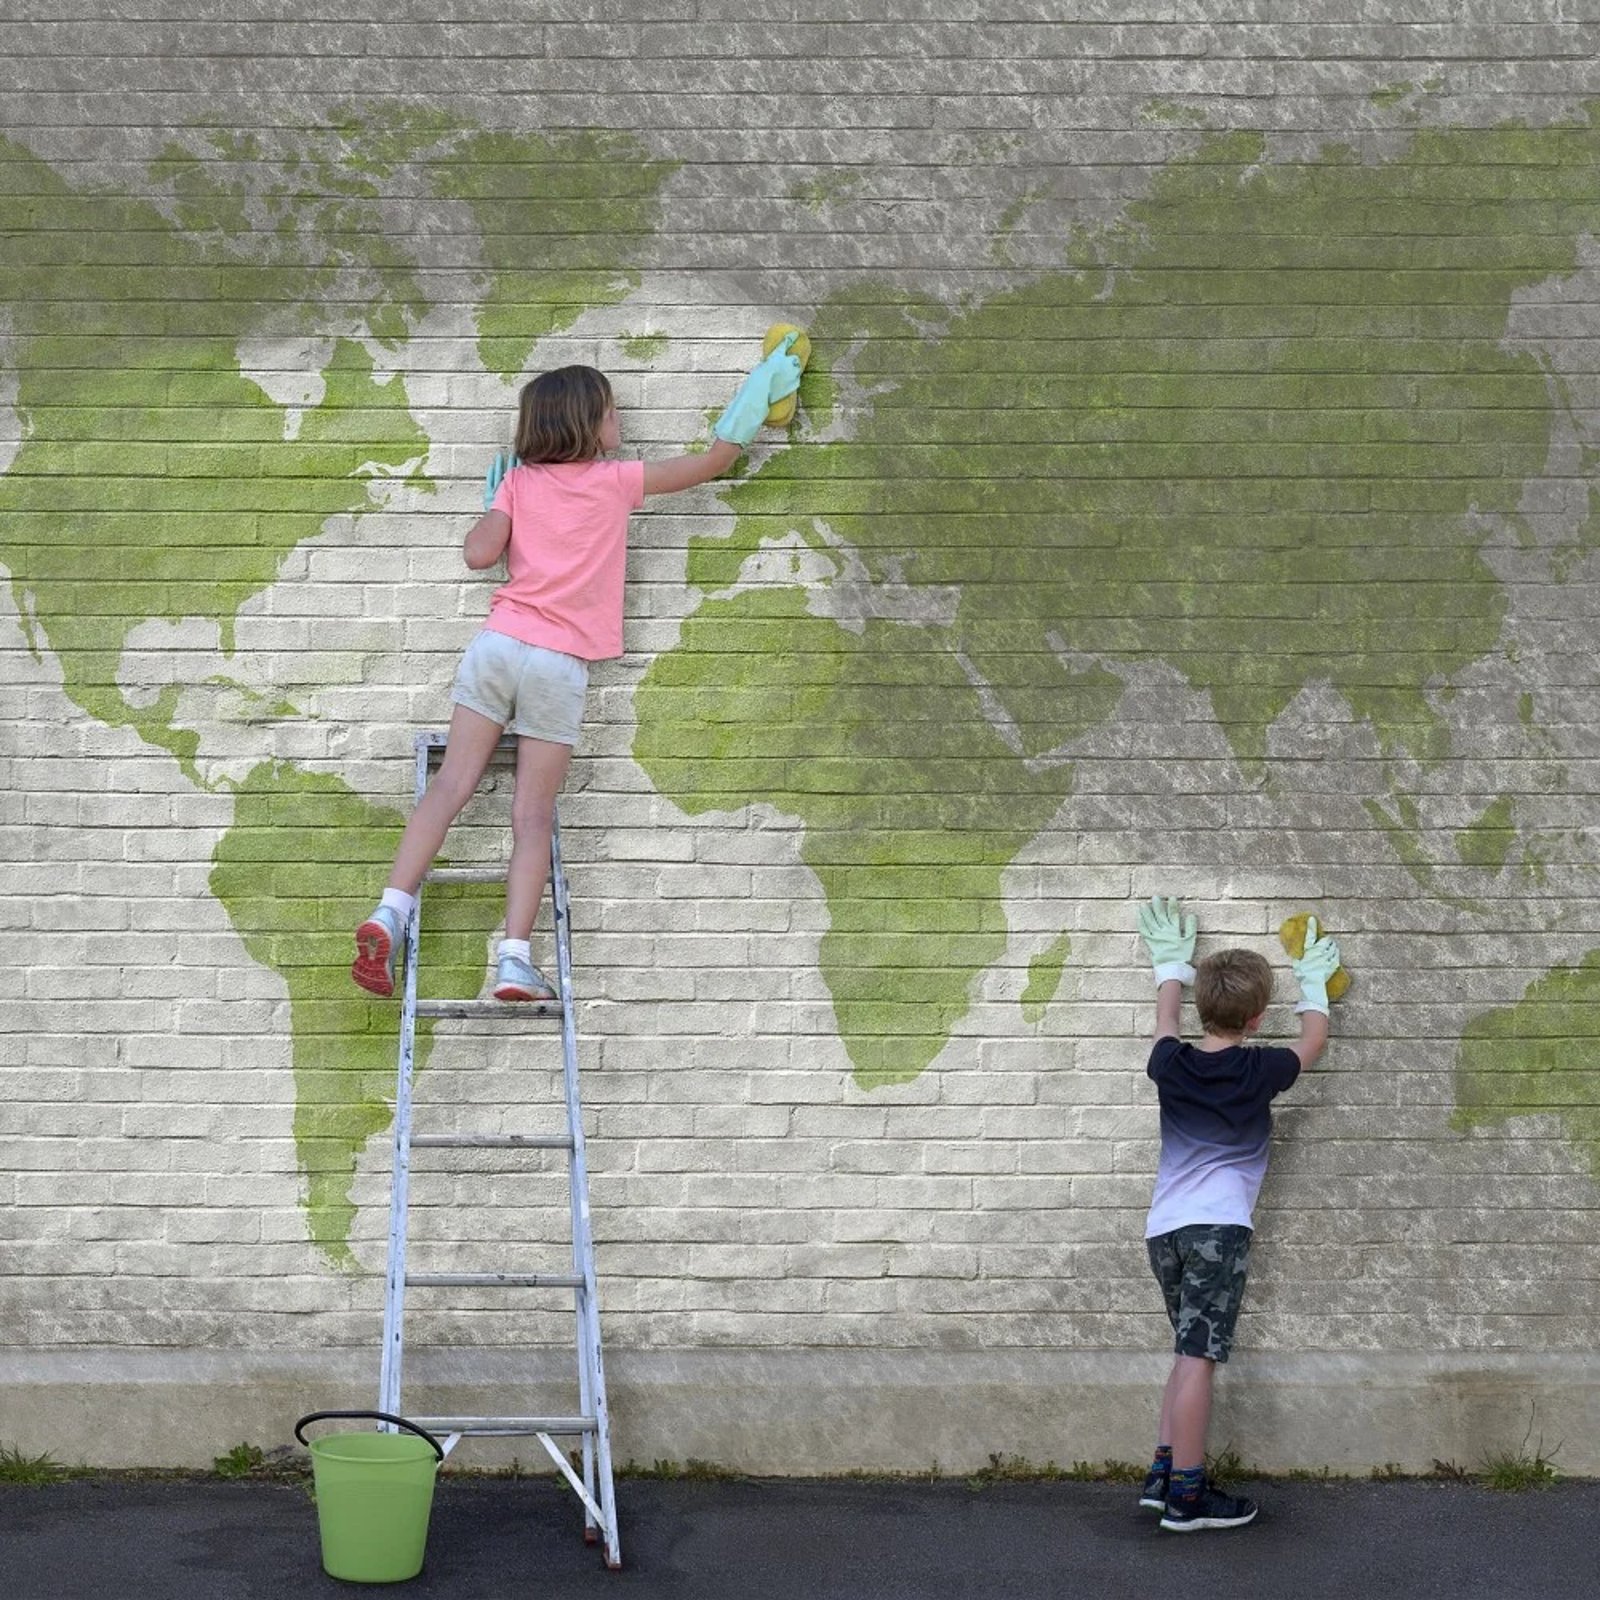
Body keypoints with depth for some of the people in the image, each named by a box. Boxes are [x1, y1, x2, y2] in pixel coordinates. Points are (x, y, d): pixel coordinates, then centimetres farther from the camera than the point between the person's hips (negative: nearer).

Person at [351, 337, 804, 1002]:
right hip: (559, 665, -2)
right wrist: (760, 391, 23)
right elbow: (713, 460, 13)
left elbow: (479, 553, -1)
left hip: (497, 645, 2)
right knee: (533, 815, -3)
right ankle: (515, 957, -14)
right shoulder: (615, 481, 5)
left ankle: (390, 911, -17)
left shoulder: (518, 481, 10)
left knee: (451, 785, -1)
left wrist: (492, 504, 19)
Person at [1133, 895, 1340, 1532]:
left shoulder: (1171, 1065, 5)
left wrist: (1172, 961, 45)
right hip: (1219, 1226, -5)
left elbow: (1167, 1019, 30)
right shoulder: (1260, 1071, -3)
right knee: (1198, 1357, -8)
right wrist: (1313, 982, 34)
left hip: (1163, 1225, 5)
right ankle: (1185, 1496, -9)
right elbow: (1313, 1041, 18)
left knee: (1192, 1352, 17)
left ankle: (1163, 1472, 13)